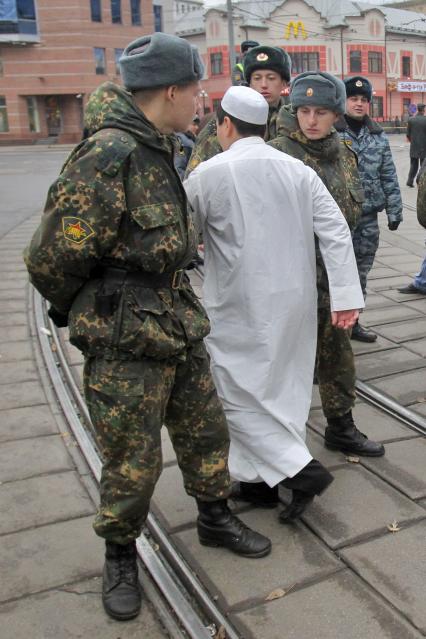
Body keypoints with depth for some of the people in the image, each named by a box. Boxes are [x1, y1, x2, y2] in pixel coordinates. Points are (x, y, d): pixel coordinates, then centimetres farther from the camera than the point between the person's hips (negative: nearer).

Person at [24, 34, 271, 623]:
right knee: (133, 464, 7)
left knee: (206, 430, 20)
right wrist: (82, 311, -3)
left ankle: (215, 518, 43)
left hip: (179, 327, 9)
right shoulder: (106, 157, -22)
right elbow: (52, 259, -21)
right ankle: (121, 557, 33)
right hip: (125, 344, -8)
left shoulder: (155, 150, 9)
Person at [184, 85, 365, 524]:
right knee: (282, 387, 16)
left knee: (241, 394, 7)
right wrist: (346, 295, -1)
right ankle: (263, 477, 28)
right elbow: (336, 232, -2)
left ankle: (302, 470, 0)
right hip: (295, 301, 6)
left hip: (240, 305, -6)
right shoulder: (299, 171, 3)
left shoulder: (210, 173, -10)